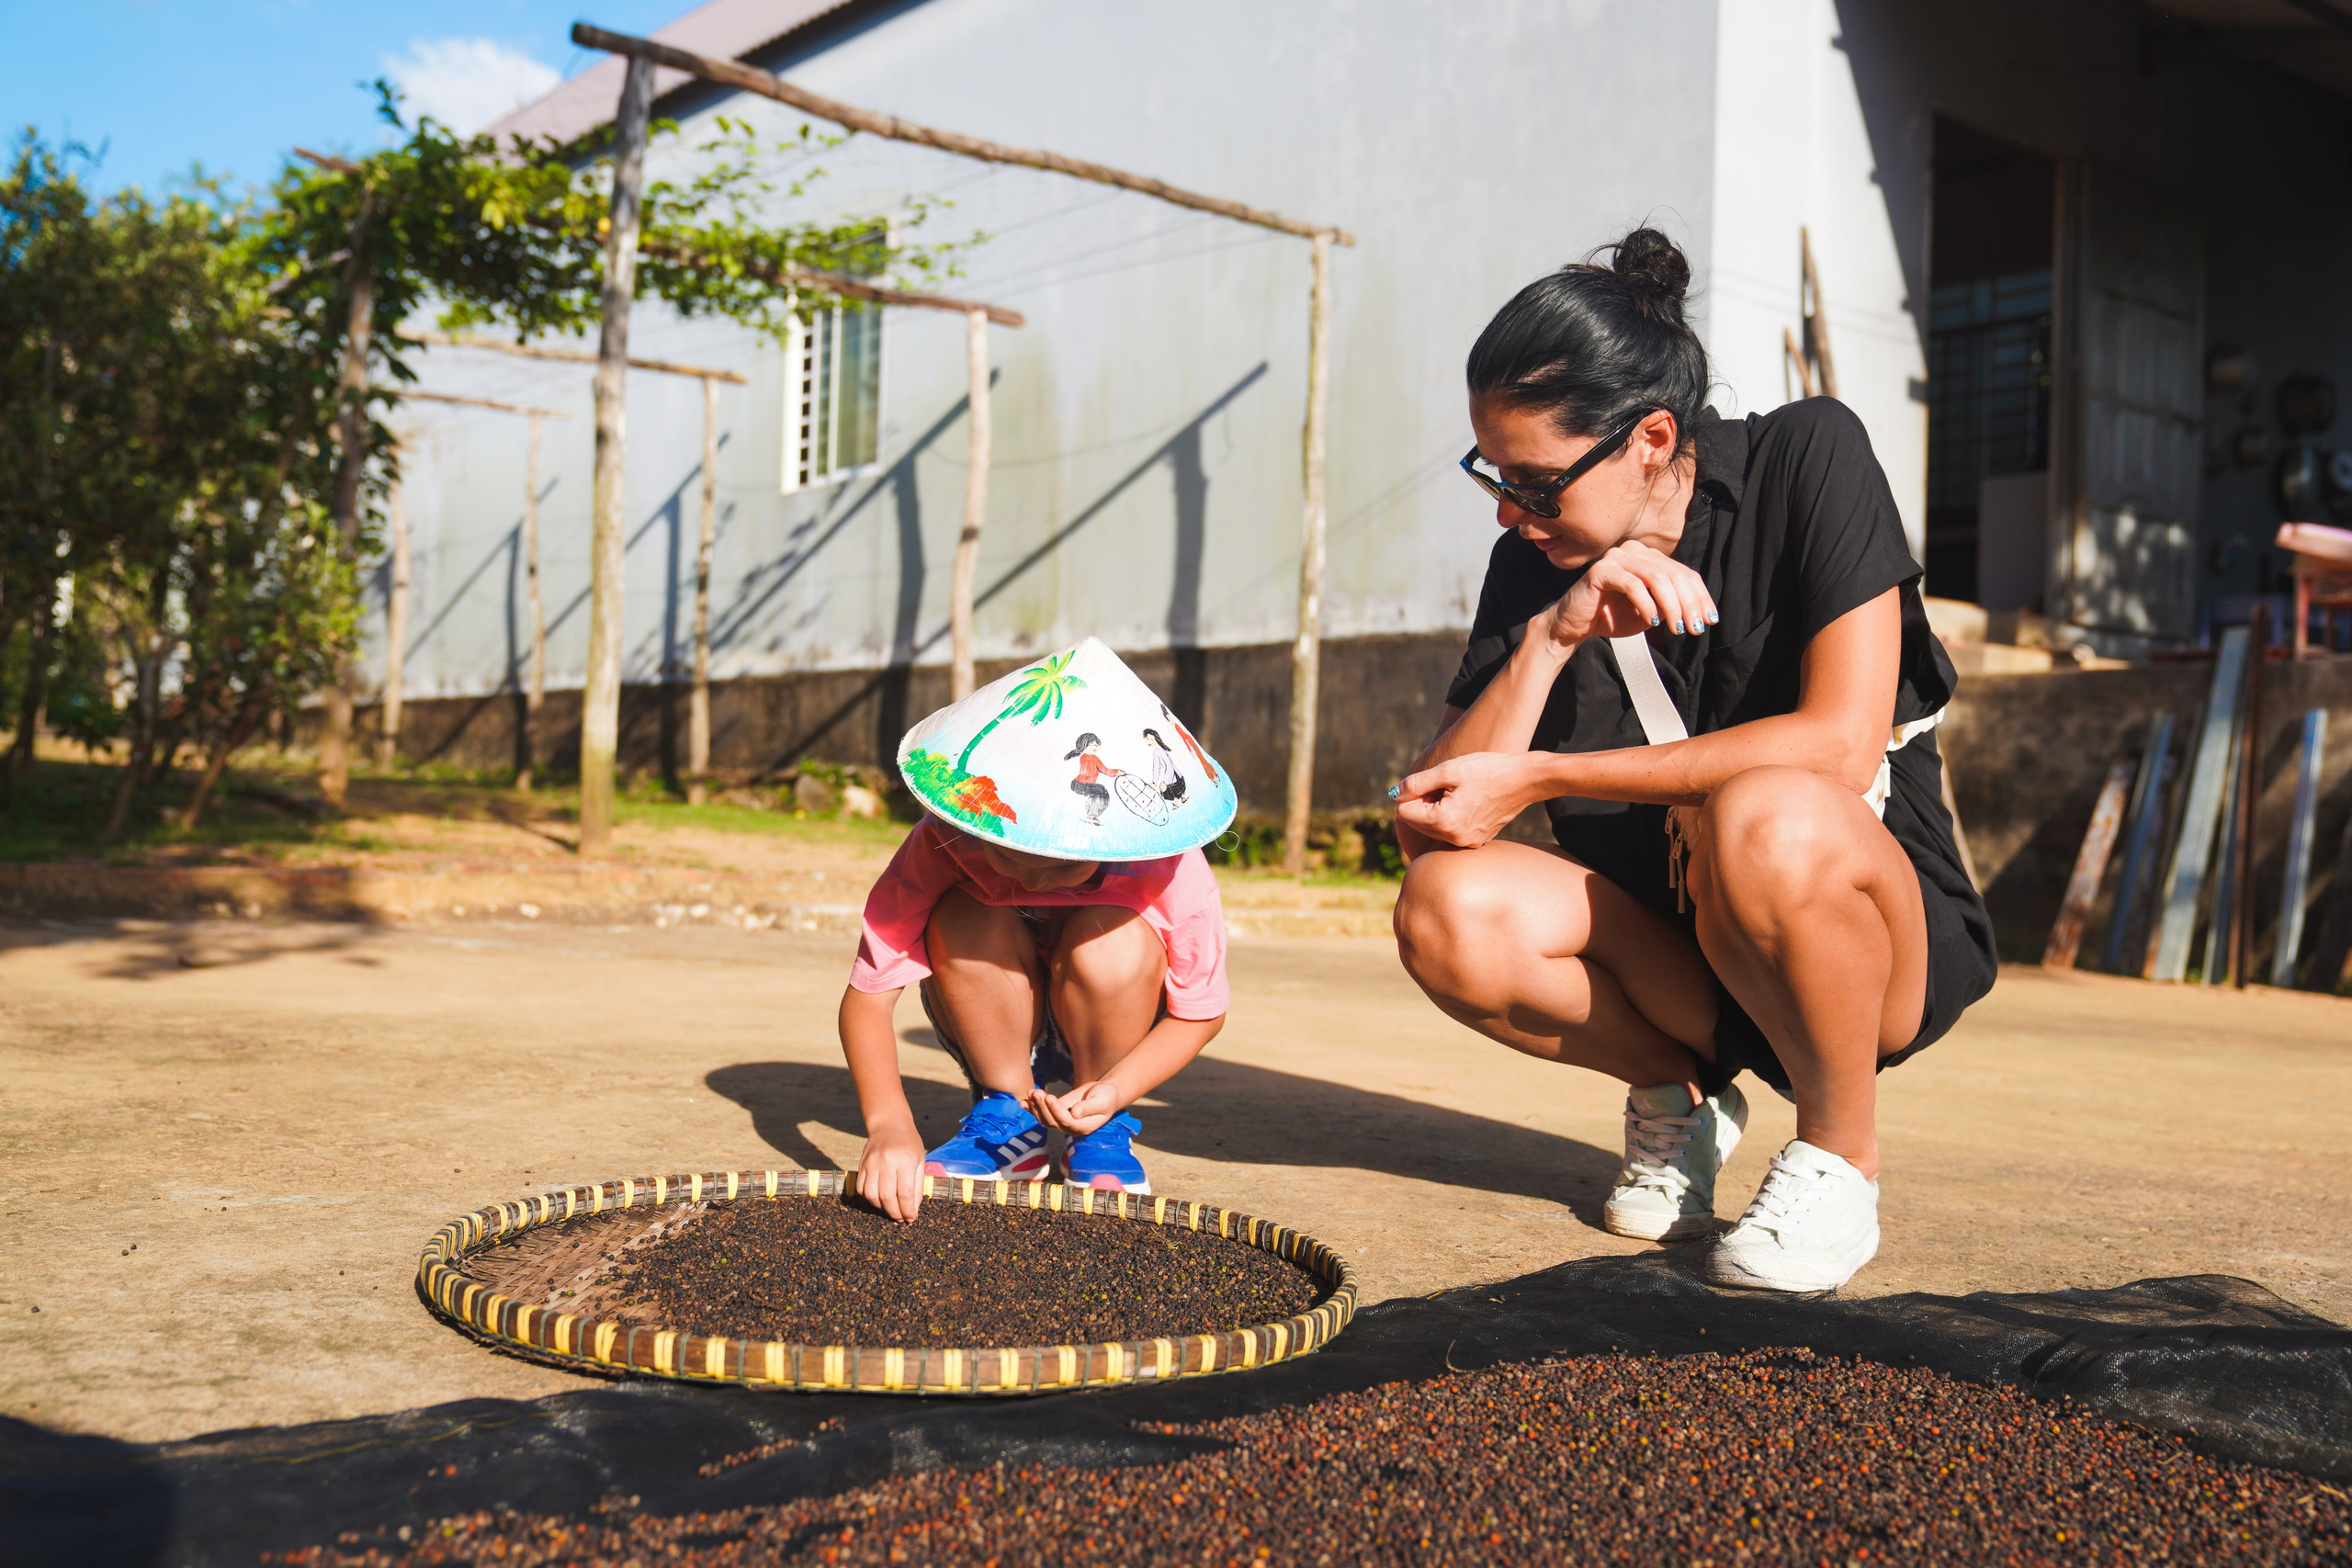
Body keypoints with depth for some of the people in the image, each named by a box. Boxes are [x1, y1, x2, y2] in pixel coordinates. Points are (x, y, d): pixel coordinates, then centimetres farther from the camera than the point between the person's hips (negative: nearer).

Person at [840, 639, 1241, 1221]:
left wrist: (1115, 1092, -32)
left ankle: (1102, 1131, -7)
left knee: (1110, 943, -34)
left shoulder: (1172, 874, -29)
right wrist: (889, 1125, -43)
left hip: (1103, 1030, -1)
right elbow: (866, 996, -27)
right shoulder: (941, 844, -29)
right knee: (963, 923, -31)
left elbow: (1201, 1015, -14)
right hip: (999, 1030, 1)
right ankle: (1005, 1120, -7)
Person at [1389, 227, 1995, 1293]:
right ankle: (1678, 1094, 5)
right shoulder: (1531, 565, -2)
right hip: (1671, 944, 4)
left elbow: (1839, 742, -24)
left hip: (1889, 940, -3)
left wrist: (1539, 777, -23)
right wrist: (1553, 638, -23)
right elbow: (1426, 822, -9)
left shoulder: (1806, 458, -12)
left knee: (1766, 817, -37)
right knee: (1450, 912, -24)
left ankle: (1840, 1158, -10)